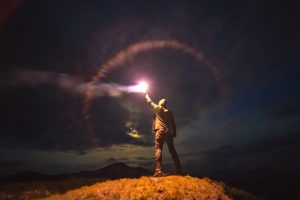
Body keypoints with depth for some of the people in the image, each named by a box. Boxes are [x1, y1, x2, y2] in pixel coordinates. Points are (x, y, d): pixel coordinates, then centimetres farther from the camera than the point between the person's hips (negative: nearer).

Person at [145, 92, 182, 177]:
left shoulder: (157, 108, 8)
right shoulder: (169, 111, 18)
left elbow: (150, 102, 21)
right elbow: (173, 123, 14)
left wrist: (146, 95, 37)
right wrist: (174, 132, 17)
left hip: (160, 131, -4)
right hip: (168, 132, 5)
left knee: (158, 149, -12)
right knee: (172, 151, 8)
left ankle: (158, 171, -24)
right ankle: (179, 170, 8)